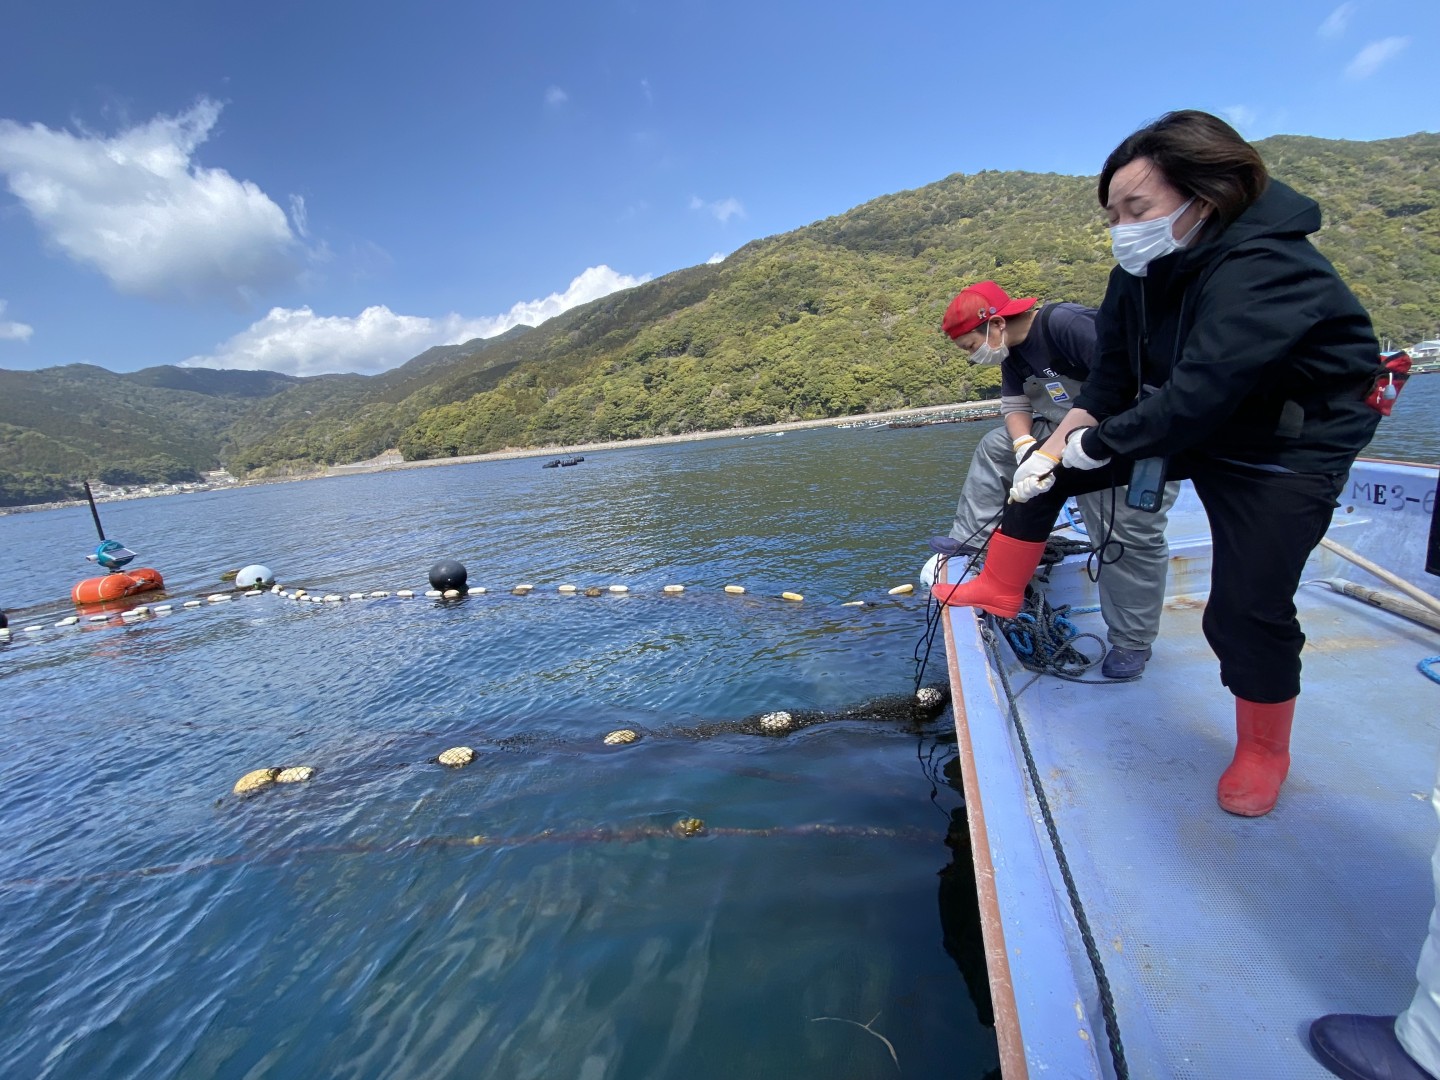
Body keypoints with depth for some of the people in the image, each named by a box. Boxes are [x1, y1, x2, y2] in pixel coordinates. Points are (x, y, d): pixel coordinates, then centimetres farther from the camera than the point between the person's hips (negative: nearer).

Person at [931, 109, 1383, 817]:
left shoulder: (1266, 270, -30)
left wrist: (1093, 445, -26)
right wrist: (1063, 439, -18)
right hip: (1182, 423, 7)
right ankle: (1000, 591, 14)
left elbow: (1200, 394, -36)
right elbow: (1112, 374, -5)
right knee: (1038, 464, 0)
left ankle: (1262, 752, 20)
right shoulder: (1143, 269, -7)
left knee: (1245, 611, -9)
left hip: (1286, 450, -7)